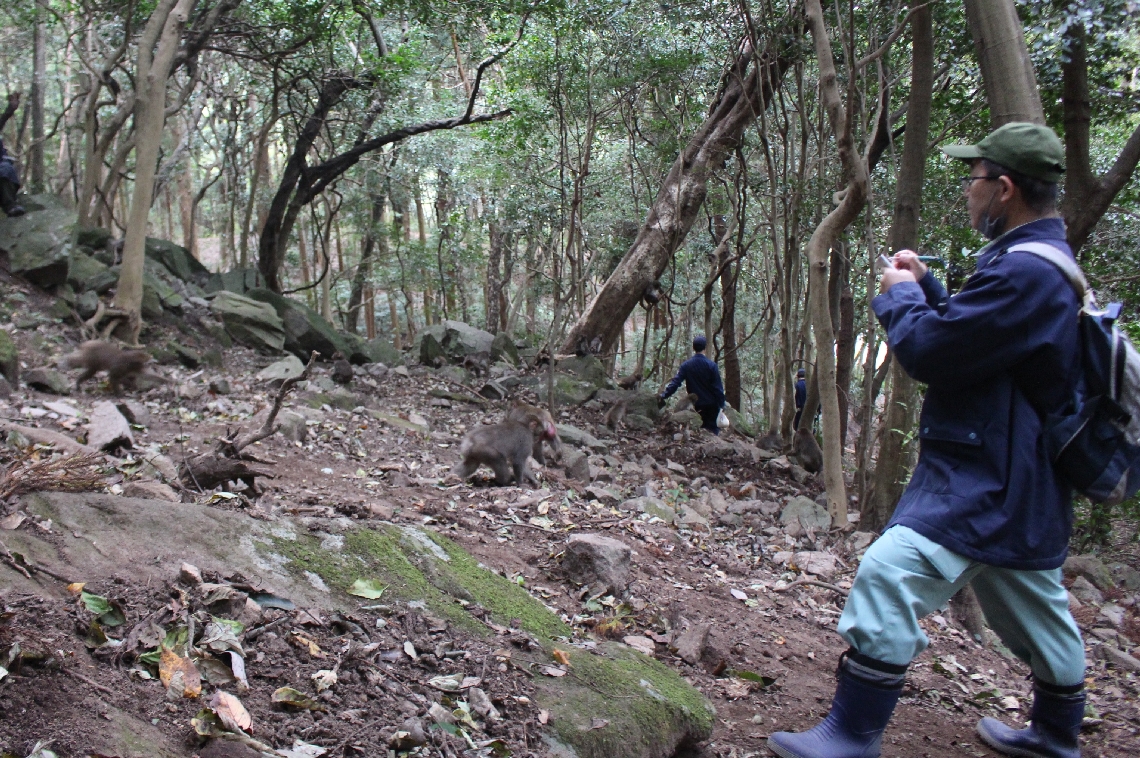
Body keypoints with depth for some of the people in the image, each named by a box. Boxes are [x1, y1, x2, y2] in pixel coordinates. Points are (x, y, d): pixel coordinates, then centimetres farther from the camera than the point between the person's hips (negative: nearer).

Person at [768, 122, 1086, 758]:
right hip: (1016, 478, 11)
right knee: (1035, 607, 23)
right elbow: (974, 337, 21)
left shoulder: (1023, 273, -23)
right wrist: (926, 285, 9)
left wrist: (900, 296, -4)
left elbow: (929, 351, -23)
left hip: (987, 483, -11)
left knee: (889, 576, -16)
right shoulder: (1045, 264, 13)